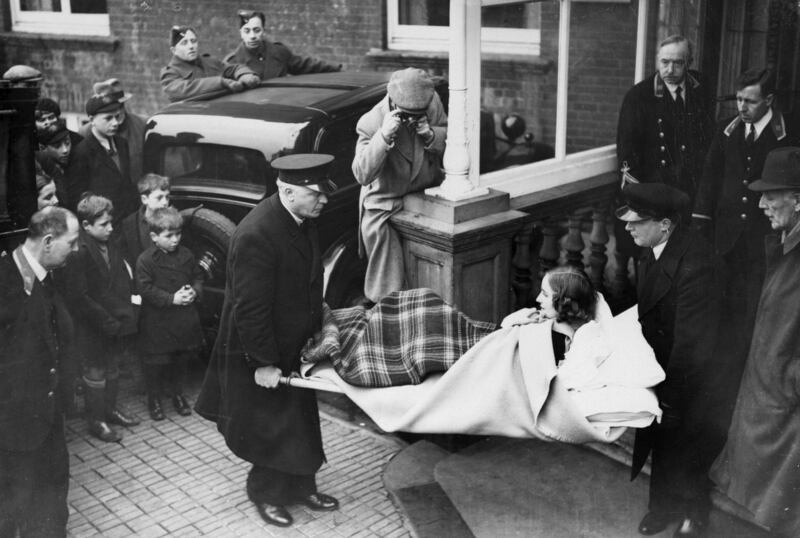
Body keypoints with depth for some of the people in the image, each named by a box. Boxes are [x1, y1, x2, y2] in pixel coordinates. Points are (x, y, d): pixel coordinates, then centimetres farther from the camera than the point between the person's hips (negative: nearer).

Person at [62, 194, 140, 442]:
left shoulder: (110, 245, 3)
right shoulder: (79, 253, -22)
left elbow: (123, 279, 14)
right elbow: (79, 297, -23)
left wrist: (128, 309, 4)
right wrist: (106, 321, -21)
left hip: (117, 322, 7)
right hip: (94, 328, -7)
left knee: (113, 367, 22)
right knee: (95, 373, 8)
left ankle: (110, 408, 39)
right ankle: (96, 420, 22)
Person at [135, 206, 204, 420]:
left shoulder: (186, 255, 2)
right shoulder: (146, 260, -13)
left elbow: (198, 276, 12)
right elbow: (145, 289, -16)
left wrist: (195, 291, -9)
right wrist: (172, 298, -21)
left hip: (184, 320, 5)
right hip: (157, 322, -4)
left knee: (181, 360, 17)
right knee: (156, 363, 6)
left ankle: (177, 393, 36)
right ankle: (153, 398, 24)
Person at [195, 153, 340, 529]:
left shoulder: (302, 220, -3)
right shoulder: (256, 236, -30)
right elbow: (250, 308, -27)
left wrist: (318, 330, 11)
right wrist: (264, 364, -21)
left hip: (296, 346, 8)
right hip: (261, 354, -8)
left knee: (300, 420, 19)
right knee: (272, 428, 9)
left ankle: (300, 486, 36)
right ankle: (267, 494, 31)